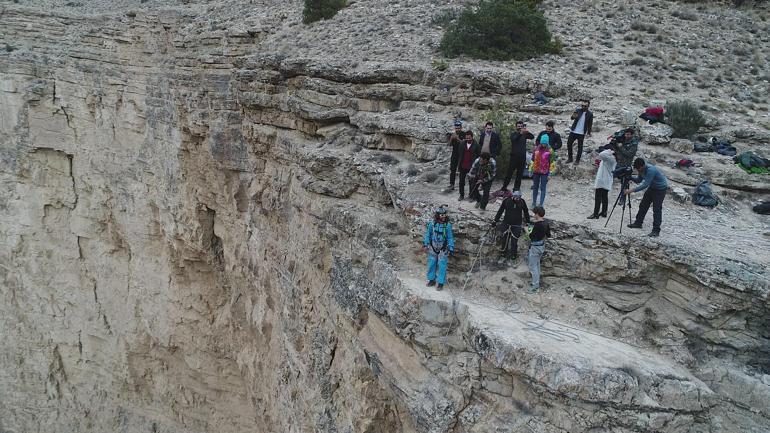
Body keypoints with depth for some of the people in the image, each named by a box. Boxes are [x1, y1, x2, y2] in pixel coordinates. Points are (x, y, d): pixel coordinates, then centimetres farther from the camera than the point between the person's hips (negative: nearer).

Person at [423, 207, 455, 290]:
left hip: (443, 249, -2)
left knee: (442, 266, -1)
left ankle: (441, 283, 10)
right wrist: (425, 244, 5)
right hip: (433, 248, 3)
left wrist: (451, 249, -8)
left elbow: (450, 237, -6)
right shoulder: (432, 223, -7)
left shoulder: (448, 225, -12)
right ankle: (432, 279, 29)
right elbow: (427, 234, 6)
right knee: (431, 264, 12)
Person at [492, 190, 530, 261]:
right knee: (505, 239, 9)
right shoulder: (506, 200, -13)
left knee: (514, 240, 4)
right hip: (506, 224, 0)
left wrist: (528, 222, 13)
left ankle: (514, 254, 25)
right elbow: (500, 211, -2)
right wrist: (495, 221, 2)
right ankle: (504, 252, 32)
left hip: (516, 225, 0)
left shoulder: (522, 202, -9)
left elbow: (526, 212, 7)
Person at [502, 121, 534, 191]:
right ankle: (504, 186, 0)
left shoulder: (524, 135, 10)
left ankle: (516, 187, 12)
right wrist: (520, 133, -34)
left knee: (520, 173, 5)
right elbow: (513, 139, -20)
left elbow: (532, 137, -5)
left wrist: (528, 132, -25)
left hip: (522, 157, 3)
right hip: (514, 156, -3)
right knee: (510, 172, -4)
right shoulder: (513, 134, 3)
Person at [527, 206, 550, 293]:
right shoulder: (545, 222, -2)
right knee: (537, 264, 25)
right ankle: (537, 280, 39)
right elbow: (548, 235, 7)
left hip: (535, 247, -9)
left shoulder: (537, 224, -27)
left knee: (533, 266, 5)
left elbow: (532, 237, -22)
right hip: (542, 246, 9)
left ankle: (535, 285, 12)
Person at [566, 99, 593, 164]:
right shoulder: (578, 110, -2)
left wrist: (588, 133, 0)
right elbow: (572, 118, -15)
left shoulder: (590, 114, -4)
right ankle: (570, 158, 20)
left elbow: (590, 124, 3)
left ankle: (577, 160, 15)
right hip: (573, 131, 2)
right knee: (569, 143, 5)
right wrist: (573, 116, -39)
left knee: (580, 146, 3)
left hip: (581, 133, -2)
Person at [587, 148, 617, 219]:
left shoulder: (610, 158, -18)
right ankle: (604, 212, 19)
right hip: (606, 183, 10)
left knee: (598, 198, -6)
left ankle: (595, 214, -4)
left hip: (602, 182, -10)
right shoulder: (611, 158, 12)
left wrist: (609, 151, -17)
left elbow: (601, 155, -31)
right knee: (604, 197, 14)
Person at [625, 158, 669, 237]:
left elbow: (645, 184, -34)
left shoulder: (650, 170, -33)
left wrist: (632, 190, -36)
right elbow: (639, 180, 5)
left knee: (657, 209, -13)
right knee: (643, 205, 12)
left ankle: (656, 231, -14)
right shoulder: (641, 170, -6)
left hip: (661, 188, -9)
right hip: (652, 187, 9)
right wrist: (631, 178, -15)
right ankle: (638, 223, 25)